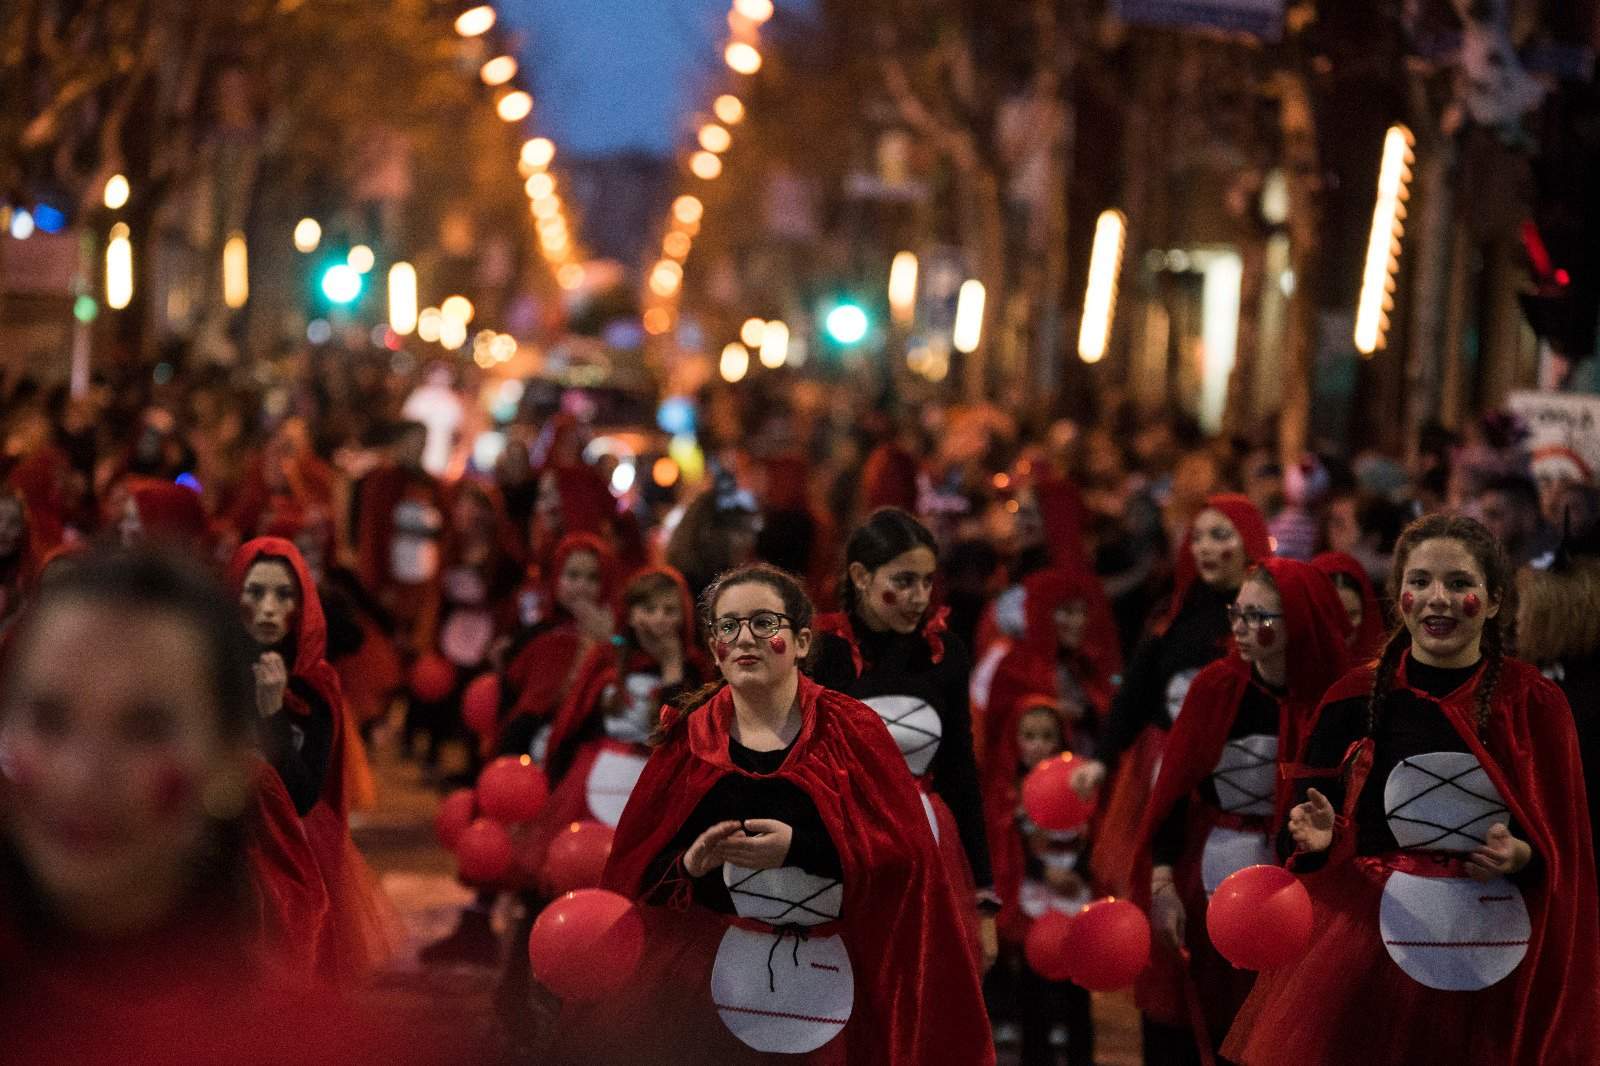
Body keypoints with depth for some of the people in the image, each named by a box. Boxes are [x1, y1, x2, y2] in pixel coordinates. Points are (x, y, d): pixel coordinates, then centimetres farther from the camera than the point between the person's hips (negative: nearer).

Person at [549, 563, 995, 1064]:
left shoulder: (850, 731, 0)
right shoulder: (688, 738, 5)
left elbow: (906, 853, -9)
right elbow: (633, 869, 3)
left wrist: (799, 848, -21)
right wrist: (689, 863, -17)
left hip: (822, 986, -1)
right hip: (699, 980, 1)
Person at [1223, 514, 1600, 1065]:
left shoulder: (1534, 703, -1)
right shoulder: (1357, 698, -1)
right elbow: (1304, 831, 1)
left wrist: (1524, 856, -16)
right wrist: (1316, 837, -20)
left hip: (1495, 955, 0)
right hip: (1373, 942, 0)